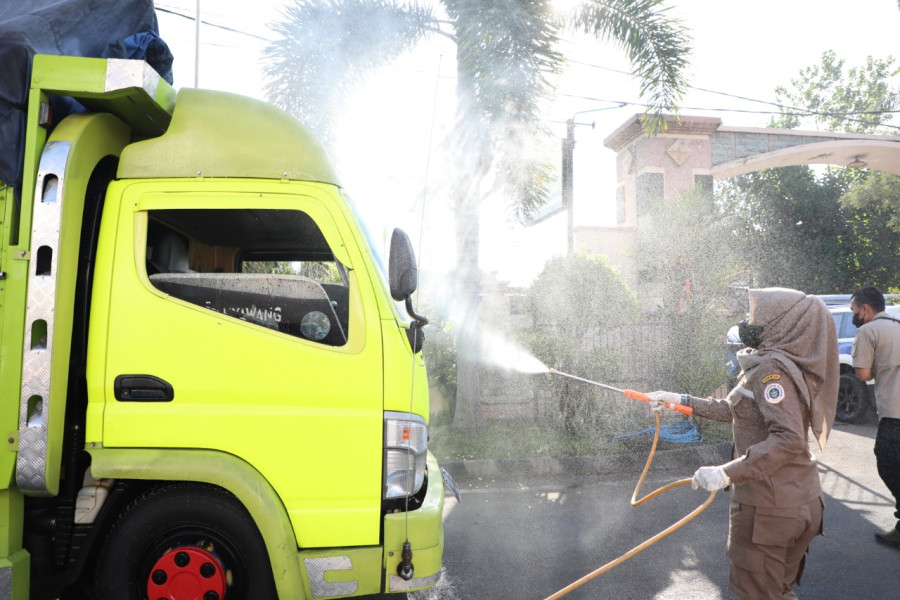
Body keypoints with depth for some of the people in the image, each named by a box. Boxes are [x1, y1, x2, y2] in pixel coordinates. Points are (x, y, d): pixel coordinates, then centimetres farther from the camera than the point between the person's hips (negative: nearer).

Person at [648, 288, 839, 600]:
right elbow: (730, 409, 21)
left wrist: (727, 473, -36)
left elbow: (789, 440, -31)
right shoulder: (768, 364, 11)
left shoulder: (771, 369, -20)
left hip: (769, 505, -9)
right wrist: (681, 400, 21)